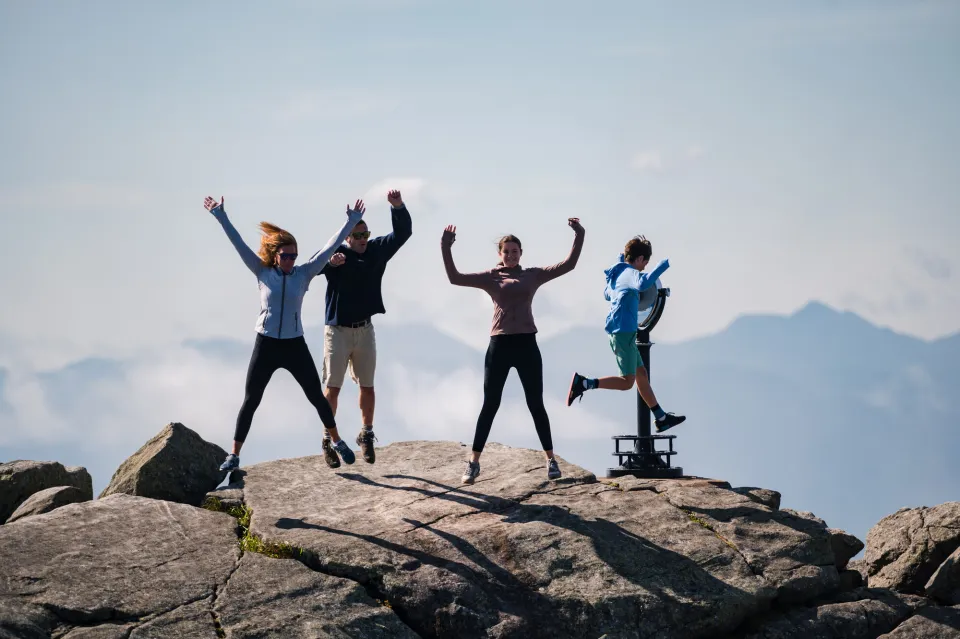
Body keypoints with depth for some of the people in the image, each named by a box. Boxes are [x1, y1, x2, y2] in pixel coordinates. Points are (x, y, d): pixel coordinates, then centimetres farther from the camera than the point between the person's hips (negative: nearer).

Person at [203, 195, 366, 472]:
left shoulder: (304, 274, -1)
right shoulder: (262, 272, -1)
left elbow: (329, 248, -2)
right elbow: (239, 244, -4)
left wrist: (350, 223, -6)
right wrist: (221, 217, -9)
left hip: (295, 345, 1)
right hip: (265, 345, -1)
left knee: (317, 396, 9)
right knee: (250, 401, 2)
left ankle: (337, 441, 28)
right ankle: (234, 455, 8)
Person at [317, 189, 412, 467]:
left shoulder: (377, 249, 1)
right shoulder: (336, 254, -10)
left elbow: (403, 233, -3)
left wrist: (398, 207, -22)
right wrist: (330, 262, -49)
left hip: (365, 330, 4)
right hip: (337, 330, -4)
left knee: (367, 387, 11)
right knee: (332, 388, -1)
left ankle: (366, 436, 24)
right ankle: (328, 441, 6)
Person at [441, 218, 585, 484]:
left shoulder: (533, 275, 9)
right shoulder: (490, 277, 5)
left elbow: (568, 265, 7)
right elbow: (455, 278, -2)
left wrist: (579, 237, 0)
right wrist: (446, 250, -10)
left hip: (527, 345, 1)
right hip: (499, 345, -1)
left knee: (536, 404, 6)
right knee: (490, 405, 3)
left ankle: (551, 459, 16)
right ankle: (473, 462, 9)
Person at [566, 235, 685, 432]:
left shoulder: (617, 273, 13)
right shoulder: (630, 273, -14)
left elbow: (607, 294, 33)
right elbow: (643, 283, -39)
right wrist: (663, 266, -26)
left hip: (621, 332, 10)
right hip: (623, 332, -10)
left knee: (641, 374, 15)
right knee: (626, 382, -8)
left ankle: (661, 418, 21)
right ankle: (583, 383, -15)